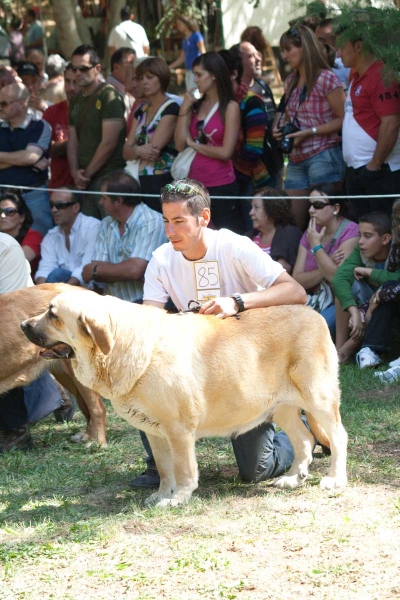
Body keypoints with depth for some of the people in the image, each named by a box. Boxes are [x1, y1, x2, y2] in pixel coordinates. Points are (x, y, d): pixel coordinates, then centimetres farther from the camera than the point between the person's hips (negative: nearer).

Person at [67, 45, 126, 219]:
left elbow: (109, 143, -12)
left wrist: (87, 174, -8)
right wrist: (75, 172, -2)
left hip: (107, 177, -7)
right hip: (84, 180, 7)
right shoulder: (76, 101, 17)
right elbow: (72, 141, 15)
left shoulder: (109, 96, -7)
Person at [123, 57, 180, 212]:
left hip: (161, 183, -7)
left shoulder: (171, 109, -6)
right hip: (139, 181, 7)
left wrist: (134, 150, 4)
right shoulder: (141, 110, 16)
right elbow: (126, 152, 10)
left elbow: (154, 148, -13)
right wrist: (138, 150, -12)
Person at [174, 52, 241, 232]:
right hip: (195, 185, 6)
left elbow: (225, 152, -12)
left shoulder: (230, 107, -6)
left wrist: (194, 144, -1)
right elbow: (180, 145, 1)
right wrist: (185, 109, -3)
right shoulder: (195, 105, 9)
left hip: (221, 187, -6)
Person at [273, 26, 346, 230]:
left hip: (322, 157, -8)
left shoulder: (326, 79, -9)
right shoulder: (291, 81, 15)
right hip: (296, 160, 8)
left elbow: (343, 119, -11)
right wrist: (281, 130, 6)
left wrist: (309, 132, -16)